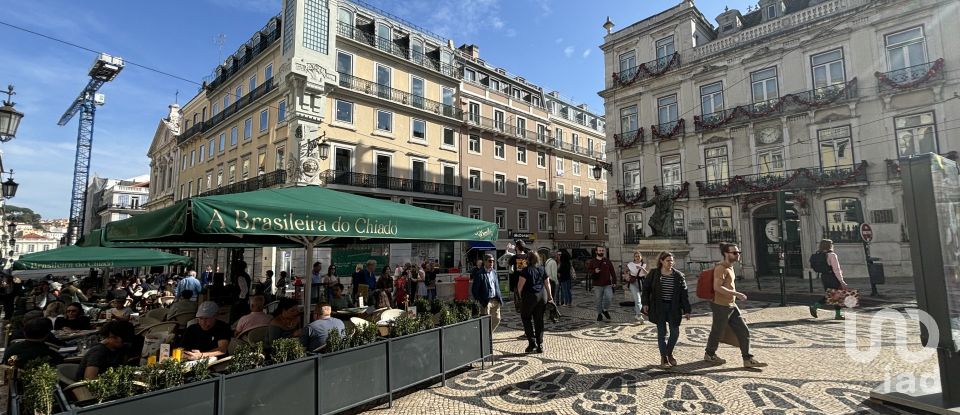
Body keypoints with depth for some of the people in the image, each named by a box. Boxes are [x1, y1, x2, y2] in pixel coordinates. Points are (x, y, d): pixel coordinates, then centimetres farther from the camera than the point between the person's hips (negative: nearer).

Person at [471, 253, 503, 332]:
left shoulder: (494, 272, 9)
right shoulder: (479, 273, -13)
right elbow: (474, 289, -13)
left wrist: (500, 297, 9)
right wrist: (480, 301, -14)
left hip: (496, 300, 7)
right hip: (486, 301, -7)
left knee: (496, 319, 13)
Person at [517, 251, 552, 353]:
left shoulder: (526, 270, -9)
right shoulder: (542, 269, 8)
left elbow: (520, 285, -11)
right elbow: (547, 284, 13)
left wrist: (520, 295, 5)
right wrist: (549, 296, 24)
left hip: (529, 296, -5)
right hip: (542, 296, 5)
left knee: (526, 318, 10)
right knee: (539, 320, 10)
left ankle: (532, 343, 3)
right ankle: (540, 345, 13)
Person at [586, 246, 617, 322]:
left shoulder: (607, 261, 8)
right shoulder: (592, 262, 4)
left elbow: (612, 272, 7)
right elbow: (588, 270, 5)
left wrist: (614, 281, 0)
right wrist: (594, 272, -15)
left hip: (607, 284, 1)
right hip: (597, 285, 0)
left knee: (609, 297, -14)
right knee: (598, 300, 5)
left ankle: (605, 310, 12)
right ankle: (599, 314, 21)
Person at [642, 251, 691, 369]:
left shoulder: (678, 275, 0)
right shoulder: (653, 274, -4)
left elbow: (684, 293, 1)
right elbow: (646, 288, 3)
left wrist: (687, 310, -2)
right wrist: (645, 303, -5)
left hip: (673, 308, 2)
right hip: (659, 308, -2)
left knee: (675, 332, 3)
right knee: (661, 332, 3)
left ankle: (669, 353, 29)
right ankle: (663, 358, 16)